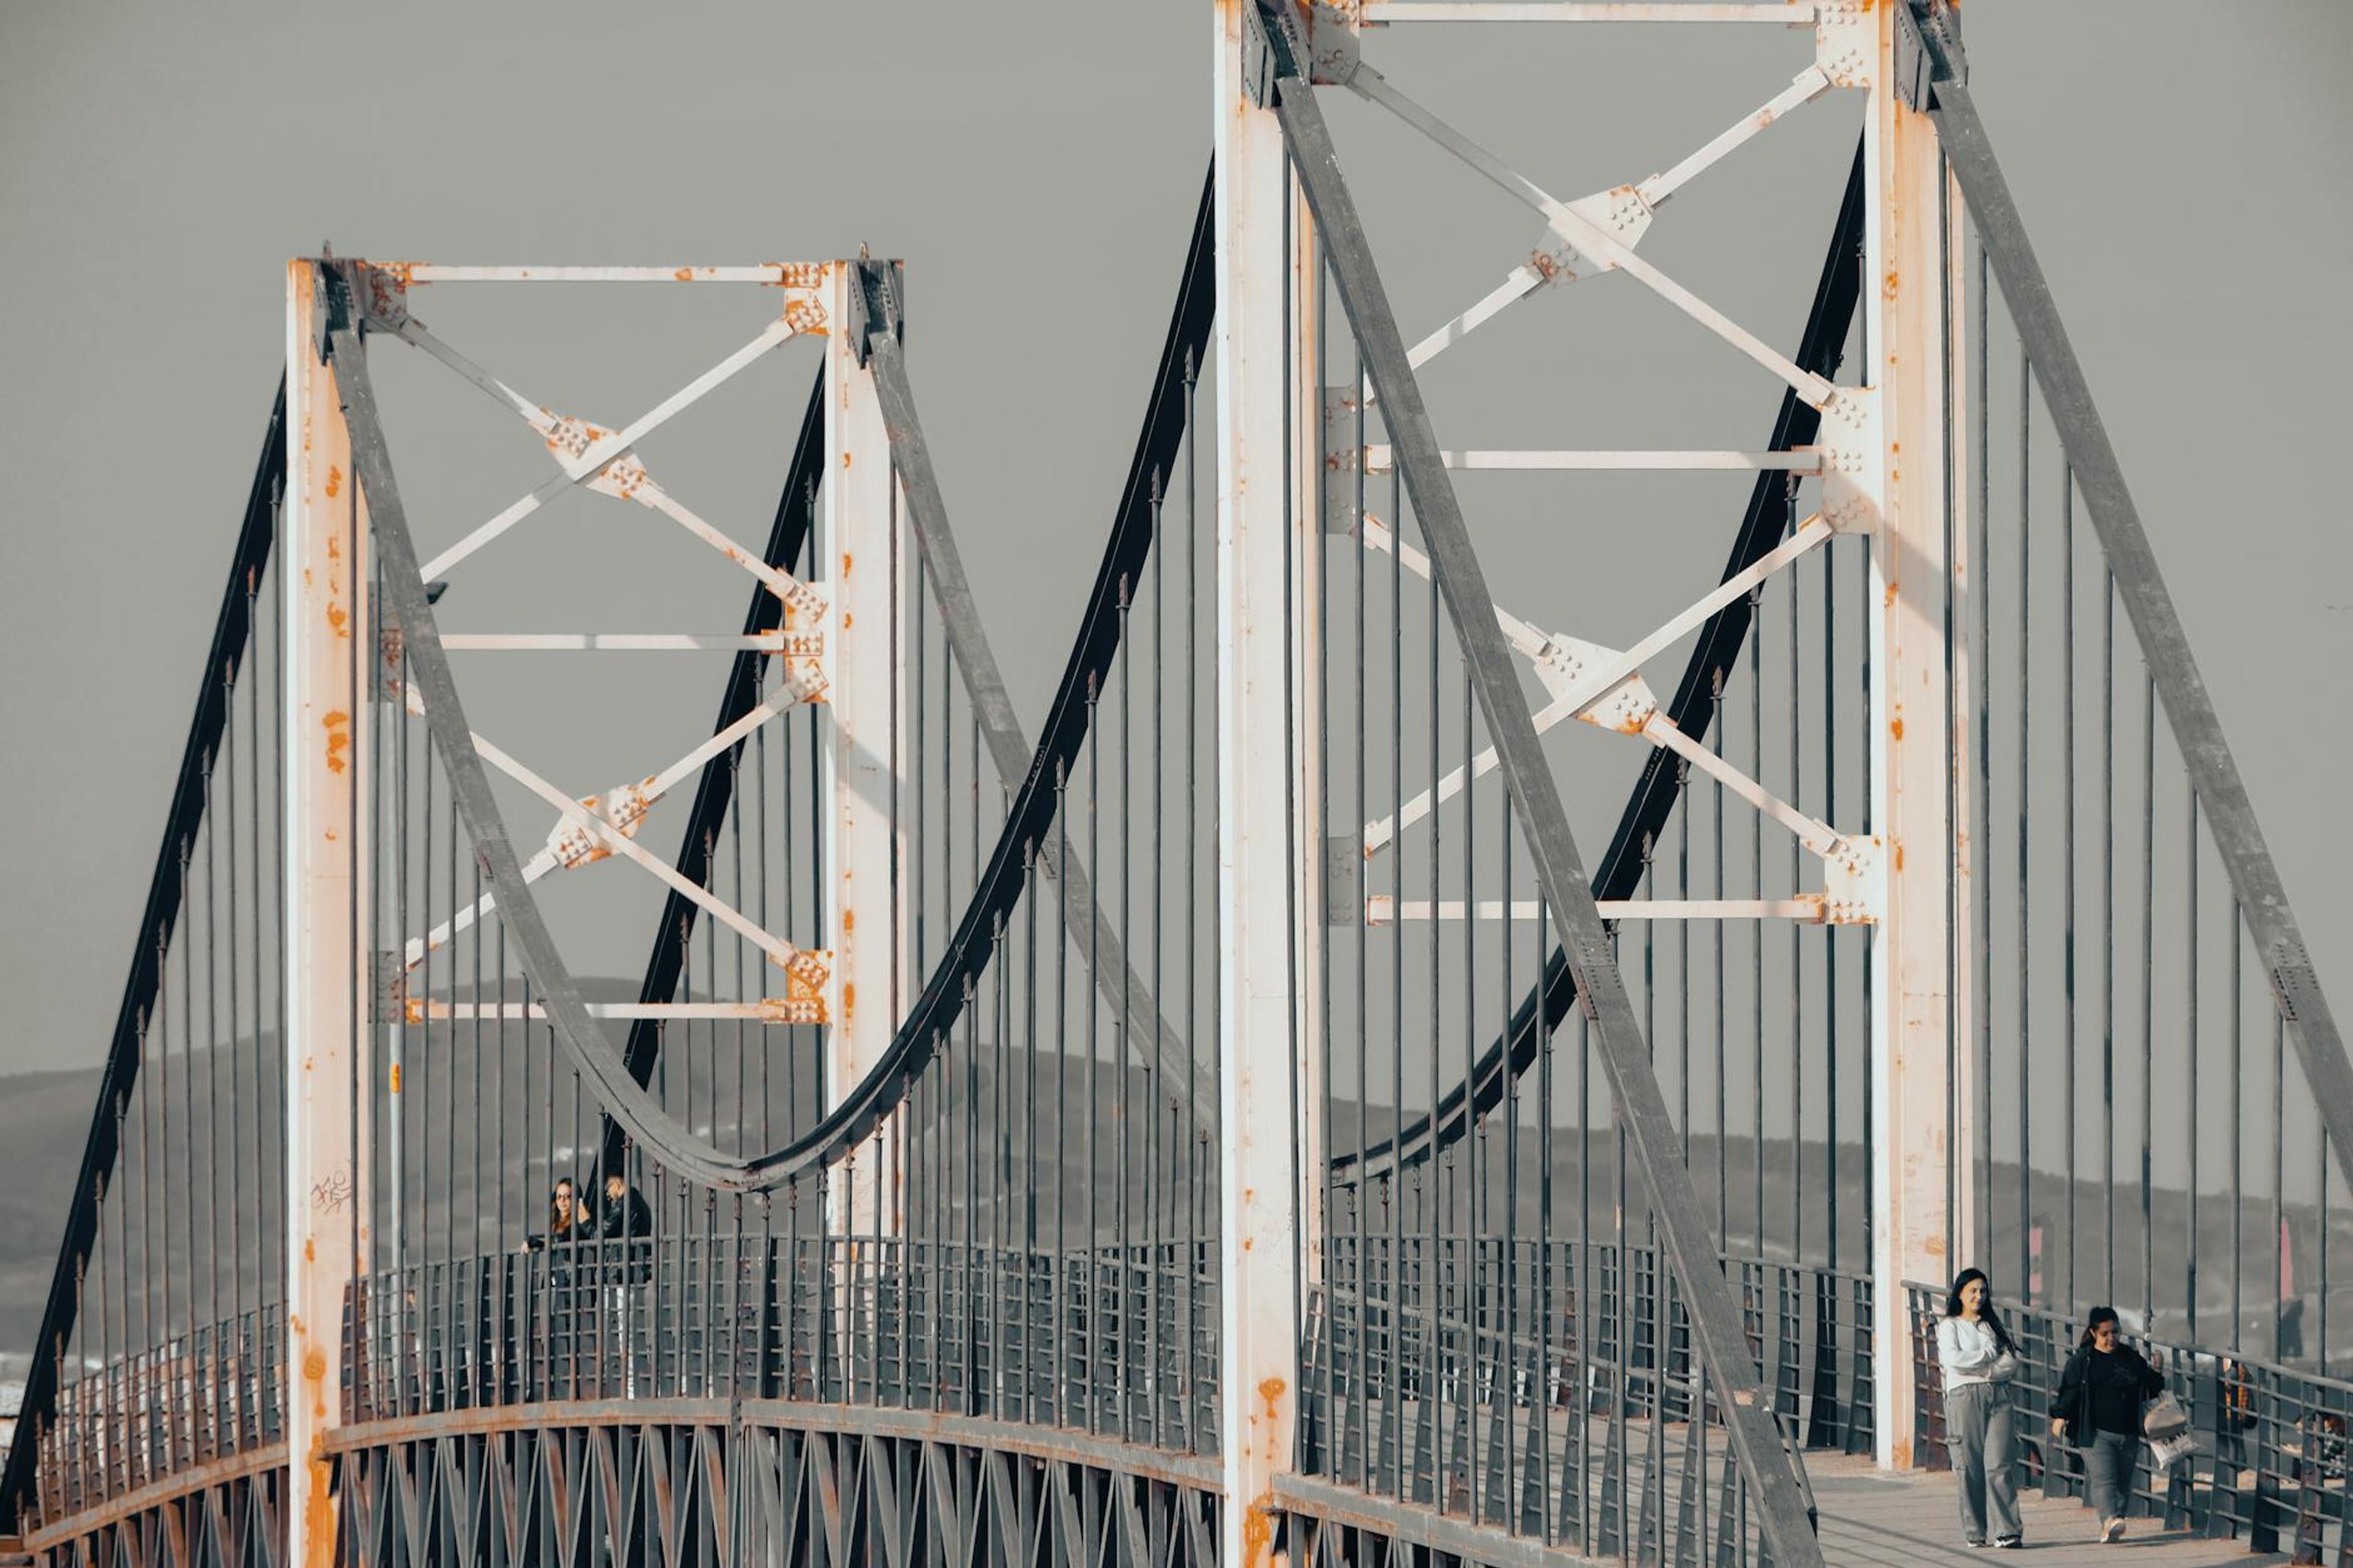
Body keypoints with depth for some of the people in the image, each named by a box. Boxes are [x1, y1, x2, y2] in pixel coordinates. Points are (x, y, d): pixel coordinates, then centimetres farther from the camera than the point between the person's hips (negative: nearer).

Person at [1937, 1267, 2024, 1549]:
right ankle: (1974, 1533, 1)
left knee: (1998, 1465, -10)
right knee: (1970, 1467, -4)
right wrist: (1989, 1356, -2)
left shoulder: (1993, 1325, 20)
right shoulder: (1949, 1325, 9)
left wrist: (1981, 1368, -4)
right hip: (1965, 1397, -2)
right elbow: (1952, 1359, -9)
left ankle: (2008, 1531, -16)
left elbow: (2013, 1364, 10)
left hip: (1998, 1395, 2)